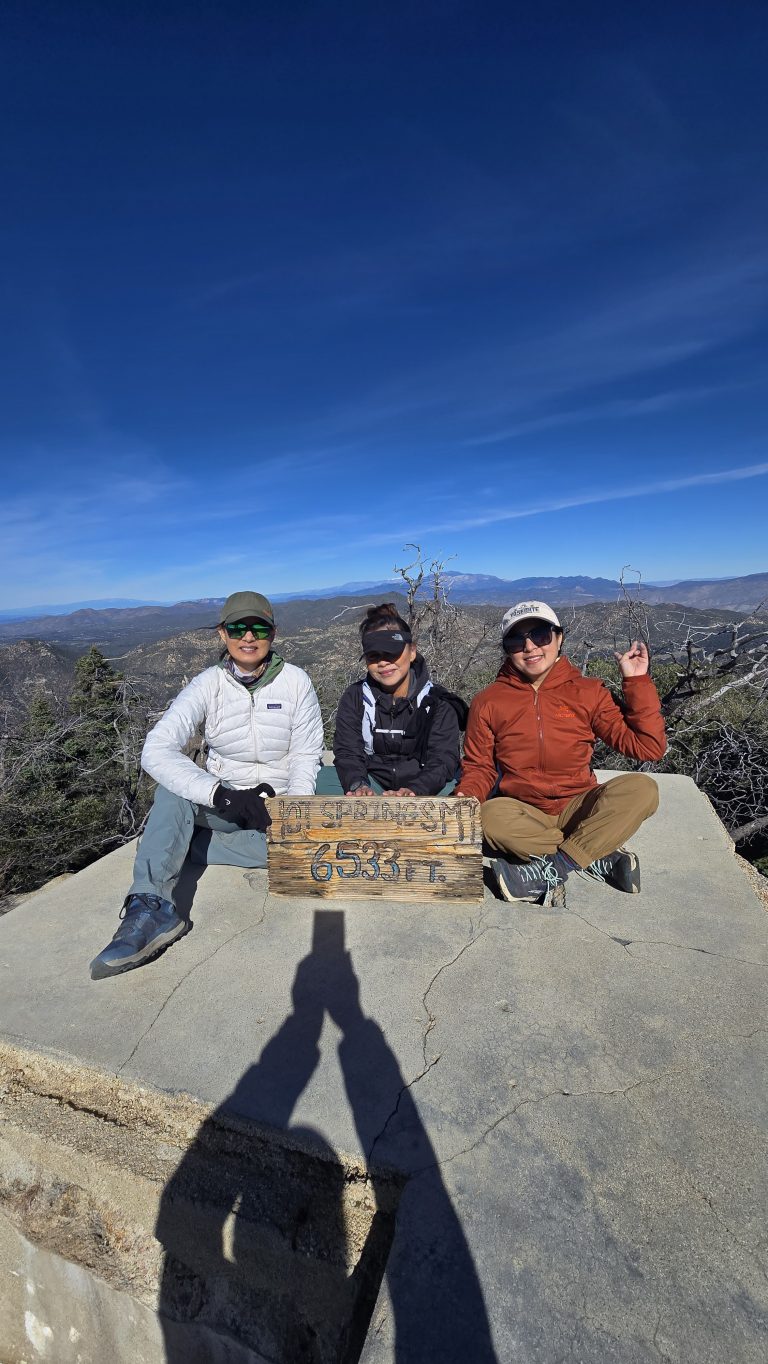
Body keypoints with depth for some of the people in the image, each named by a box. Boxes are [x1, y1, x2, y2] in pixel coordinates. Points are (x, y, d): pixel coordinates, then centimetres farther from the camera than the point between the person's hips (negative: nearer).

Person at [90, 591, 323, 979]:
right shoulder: (208, 684, -11)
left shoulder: (295, 681, -10)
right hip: (222, 806, 0)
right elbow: (156, 751, -25)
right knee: (174, 786, -28)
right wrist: (222, 795, -38)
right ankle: (151, 907, -33)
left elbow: (306, 756, -6)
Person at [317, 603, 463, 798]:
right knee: (323, 778, -25)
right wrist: (358, 786, -30)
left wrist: (413, 791, -34)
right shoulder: (354, 698, 4)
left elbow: (443, 760, -13)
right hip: (372, 784, 2)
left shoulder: (437, 701, -3)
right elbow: (348, 754, -6)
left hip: (422, 787, -1)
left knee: (451, 788, -34)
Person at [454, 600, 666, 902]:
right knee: (490, 817, -34)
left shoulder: (588, 691, 1)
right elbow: (479, 767, 7)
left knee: (641, 787, -26)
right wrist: (462, 801, -14)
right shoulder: (488, 701, 1)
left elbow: (648, 747, -1)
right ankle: (600, 859, -19)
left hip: (578, 809, 1)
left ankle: (548, 870, -25)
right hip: (523, 814, 0)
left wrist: (637, 682, -7)